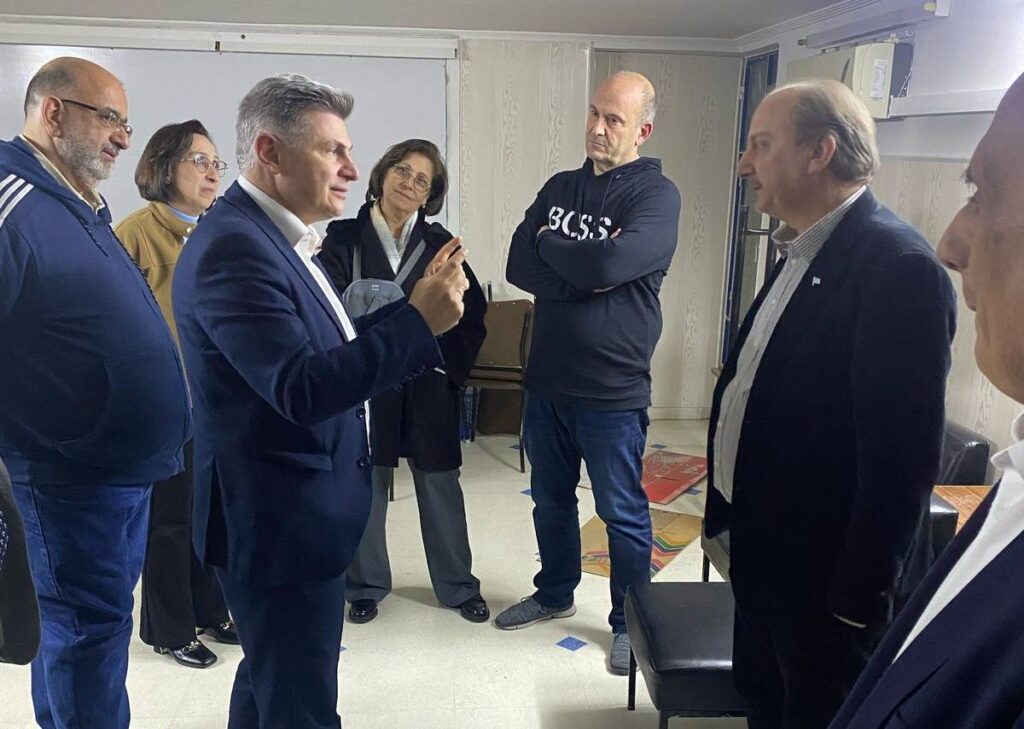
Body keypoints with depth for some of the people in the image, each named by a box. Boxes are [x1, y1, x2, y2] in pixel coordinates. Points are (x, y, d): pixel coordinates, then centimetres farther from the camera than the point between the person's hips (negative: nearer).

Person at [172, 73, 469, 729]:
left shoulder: (278, 235, 9)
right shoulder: (234, 247, -23)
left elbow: (335, 350, 9)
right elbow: (302, 389, -30)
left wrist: (417, 307, -1)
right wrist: (419, 320, -28)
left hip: (288, 516, 10)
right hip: (279, 523, -10)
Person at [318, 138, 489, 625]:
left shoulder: (439, 244, 5)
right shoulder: (344, 238, 0)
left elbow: (473, 311, 4)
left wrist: (449, 363, -4)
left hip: (428, 383, 1)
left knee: (440, 484, 9)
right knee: (365, 485, 8)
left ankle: (457, 585, 24)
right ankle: (366, 585, 26)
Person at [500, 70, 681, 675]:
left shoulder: (656, 194, -10)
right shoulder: (560, 186, 8)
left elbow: (610, 263, -27)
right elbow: (519, 266, -3)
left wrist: (548, 244, -10)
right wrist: (585, 272, -18)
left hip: (612, 389, -6)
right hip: (547, 377, 6)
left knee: (622, 511, 9)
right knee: (551, 497, 20)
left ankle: (631, 623, 28)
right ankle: (555, 593, 41)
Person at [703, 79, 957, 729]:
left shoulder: (898, 265, -22)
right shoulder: (803, 253, 7)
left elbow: (902, 458, -24)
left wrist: (858, 604, -20)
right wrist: (730, 512, 14)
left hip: (829, 581, -8)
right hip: (765, 555, 8)